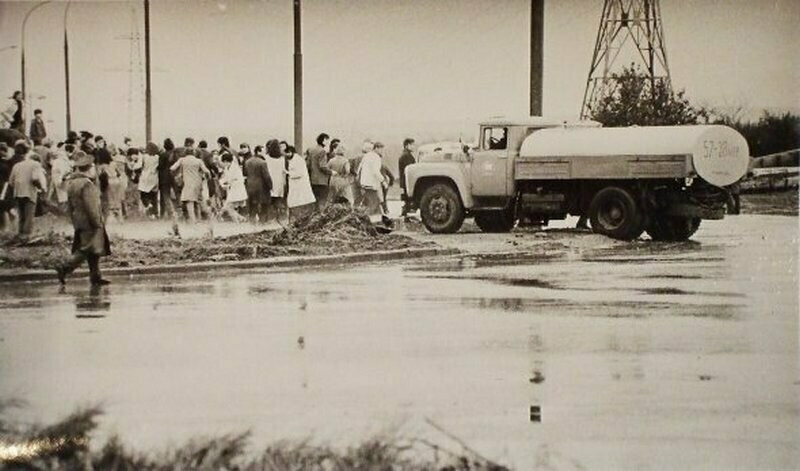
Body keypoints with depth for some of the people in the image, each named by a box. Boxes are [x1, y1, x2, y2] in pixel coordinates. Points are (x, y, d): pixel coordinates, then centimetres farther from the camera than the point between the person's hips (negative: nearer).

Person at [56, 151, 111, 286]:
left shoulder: (71, 182, 7)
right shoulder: (87, 184, -21)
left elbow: (69, 205, 13)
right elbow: (91, 206, -21)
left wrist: (74, 220, 20)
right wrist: (98, 223, -14)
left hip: (79, 222, 9)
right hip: (89, 222, -9)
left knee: (93, 251, 15)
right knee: (86, 250, -6)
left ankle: (95, 276, 18)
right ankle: (64, 268, -12)